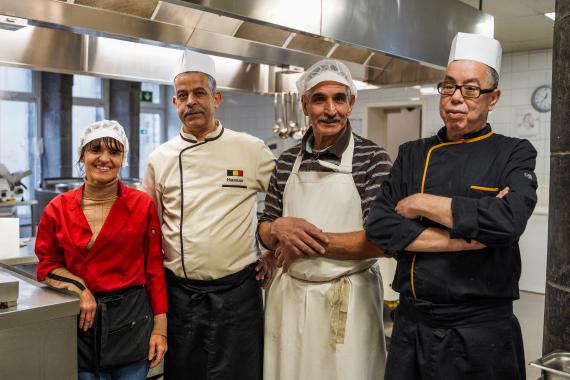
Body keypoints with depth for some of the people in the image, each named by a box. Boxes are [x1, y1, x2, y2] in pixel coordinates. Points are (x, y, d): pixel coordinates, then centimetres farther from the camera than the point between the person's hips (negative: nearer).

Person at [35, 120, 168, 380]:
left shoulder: (143, 204, -4)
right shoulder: (58, 209, 0)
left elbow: (154, 268, -1)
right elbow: (47, 265, 9)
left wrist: (160, 328, -4)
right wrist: (80, 288, -11)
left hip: (132, 320, -1)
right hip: (80, 322, 1)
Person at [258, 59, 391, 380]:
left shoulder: (373, 159, -9)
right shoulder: (287, 161, 6)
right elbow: (265, 232, 11)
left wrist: (311, 240, -15)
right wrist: (280, 228, -12)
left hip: (347, 300, -4)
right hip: (288, 295, 4)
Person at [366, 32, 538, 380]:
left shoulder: (515, 154, -2)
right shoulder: (413, 155, 5)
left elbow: (508, 220, -22)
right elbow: (379, 227, -8)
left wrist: (422, 204, -14)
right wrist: (465, 237, -16)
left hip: (481, 331, -2)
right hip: (411, 325, 3)